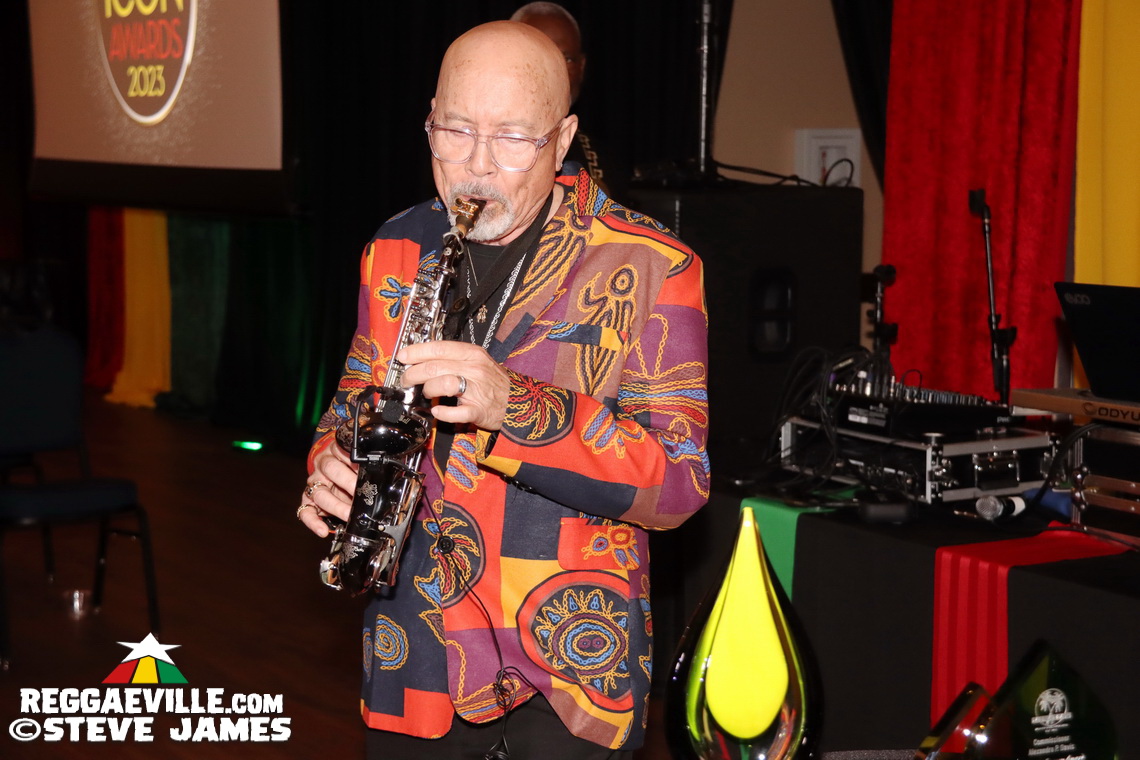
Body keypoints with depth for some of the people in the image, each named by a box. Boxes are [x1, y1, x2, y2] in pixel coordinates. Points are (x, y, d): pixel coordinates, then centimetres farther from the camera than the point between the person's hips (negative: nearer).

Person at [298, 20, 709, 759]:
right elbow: (354, 402, 16)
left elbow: (679, 480, -17)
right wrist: (332, 466, -8)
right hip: (417, 655, 4)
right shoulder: (396, 251, 5)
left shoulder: (649, 267, -10)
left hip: (573, 664, -4)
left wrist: (514, 407, -30)